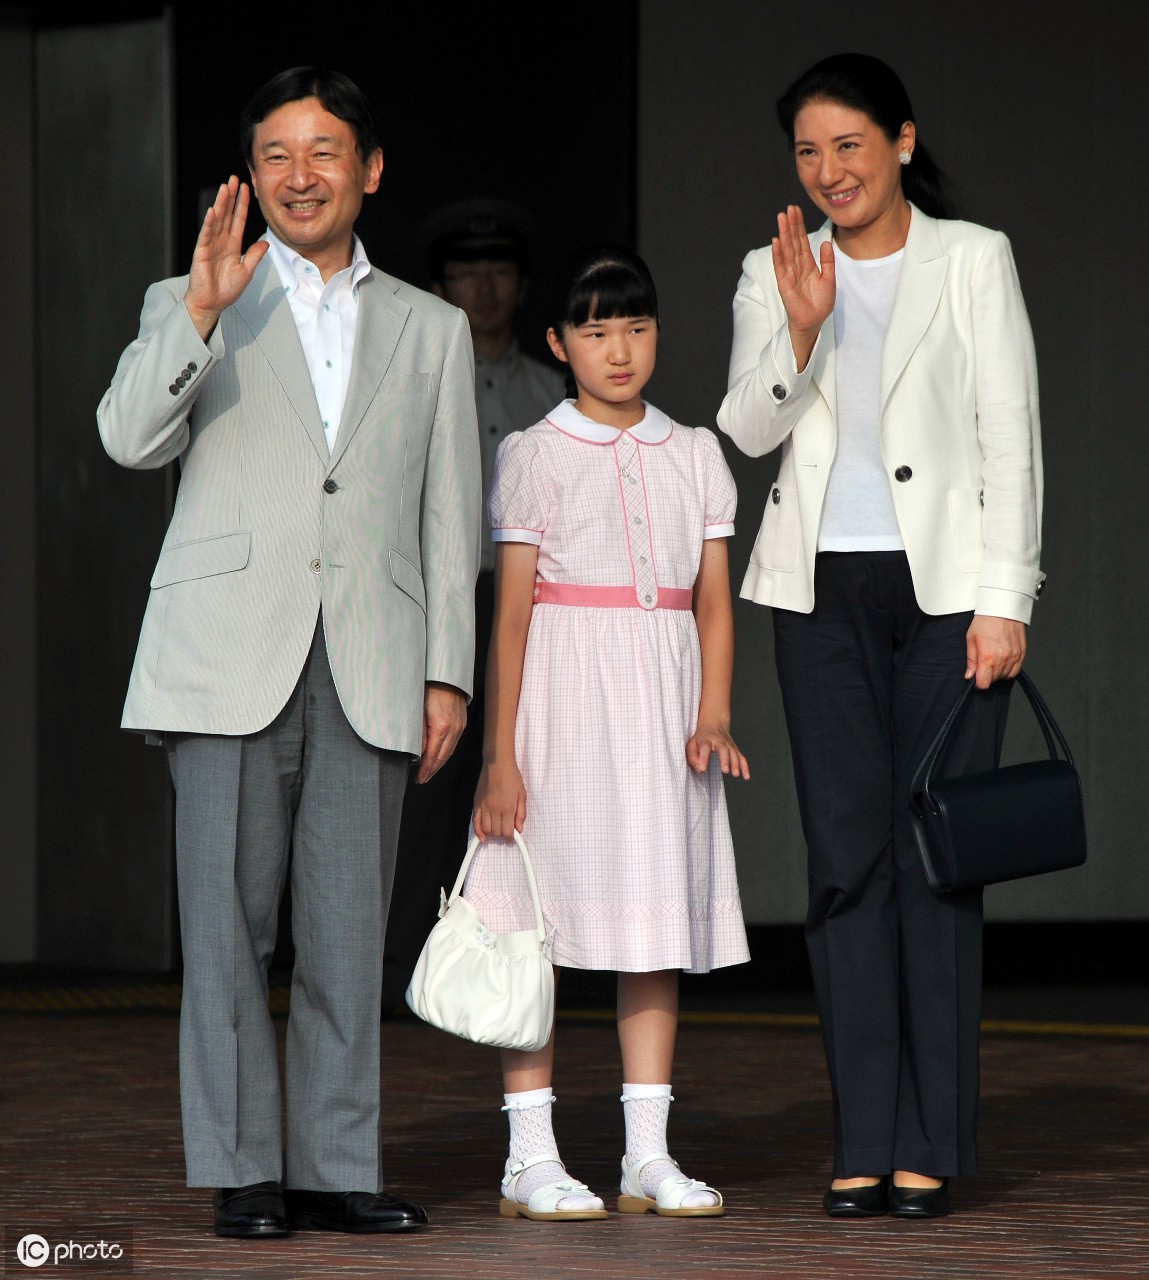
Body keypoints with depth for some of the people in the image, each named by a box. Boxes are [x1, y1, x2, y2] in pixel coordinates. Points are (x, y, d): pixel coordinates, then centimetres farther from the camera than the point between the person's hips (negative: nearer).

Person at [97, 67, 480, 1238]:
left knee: (348, 929, 1)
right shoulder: (190, 307, 12)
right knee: (227, 920, -4)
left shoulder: (430, 330, 18)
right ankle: (240, 1169, 1)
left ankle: (335, 1167, 5)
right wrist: (200, 309, -19)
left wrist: (448, 672, 7)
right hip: (230, 655, -2)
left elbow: (448, 516, 15)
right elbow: (132, 437, -6)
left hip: (370, 664, 2)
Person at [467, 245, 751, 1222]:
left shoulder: (695, 454, 11)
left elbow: (715, 601, 8)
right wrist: (500, 755, -9)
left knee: (660, 916, 5)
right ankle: (531, 1158, 1)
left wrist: (713, 716, -7)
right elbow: (512, 611, -4)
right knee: (540, 920, -4)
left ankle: (649, 1156, 9)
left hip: (663, 701, 4)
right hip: (563, 699, -4)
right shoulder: (535, 454, 0)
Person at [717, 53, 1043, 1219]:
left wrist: (1004, 600, -7)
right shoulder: (773, 274, 10)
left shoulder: (973, 259, 2)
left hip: (945, 581, -2)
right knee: (847, 858, 0)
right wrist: (799, 330, -17)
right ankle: (865, 1141, 2)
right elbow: (750, 429, 0)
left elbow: (1011, 433, -1)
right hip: (823, 589, 3)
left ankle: (931, 1145, 0)